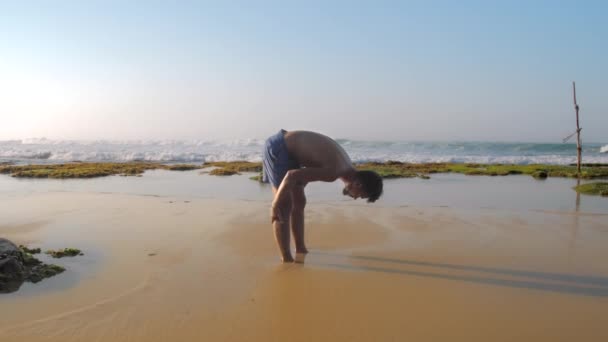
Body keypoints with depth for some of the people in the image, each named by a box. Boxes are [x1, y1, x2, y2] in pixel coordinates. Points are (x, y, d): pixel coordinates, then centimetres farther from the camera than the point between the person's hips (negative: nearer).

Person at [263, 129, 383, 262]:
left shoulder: (346, 165, 3)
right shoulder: (334, 172, -27)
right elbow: (292, 176, -28)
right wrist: (276, 204, -20)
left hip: (286, 148, 10)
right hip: (277, 148, -10)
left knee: (299, 202, 13)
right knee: (285, 206, -10)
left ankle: (301, 250, 25)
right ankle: (287, 259, -4)